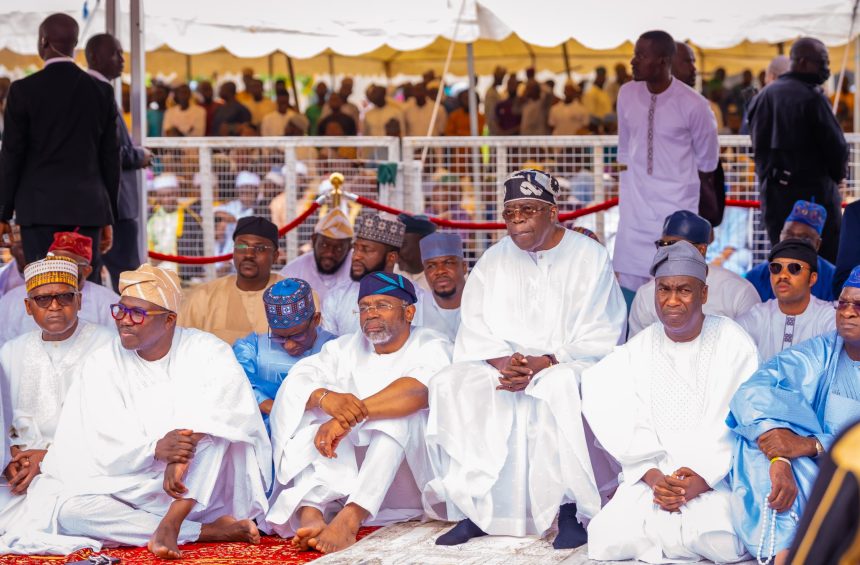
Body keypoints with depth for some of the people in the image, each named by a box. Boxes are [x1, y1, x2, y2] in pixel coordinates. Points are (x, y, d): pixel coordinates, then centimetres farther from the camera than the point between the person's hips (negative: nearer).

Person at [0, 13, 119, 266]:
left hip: (39, 207, -3)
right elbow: (110, 157, 8)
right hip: (87, 207, 3)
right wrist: (108, 218, 14)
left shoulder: (23, 90, -3)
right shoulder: (101, 91, 5)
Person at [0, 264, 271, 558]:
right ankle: (211, 531, -25)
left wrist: (185, 448, -38)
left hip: (203, 488, -2)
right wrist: (156, 449, -31)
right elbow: (105, 446, -9)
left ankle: (169, 526, -31)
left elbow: (230, 399, -22)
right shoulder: (102, 363, 3)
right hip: (131, 486, 2)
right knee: (70, 510, -27)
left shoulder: (207, 351, 1)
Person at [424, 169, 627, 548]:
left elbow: (600, 337, -7)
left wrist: (542, 363, -21)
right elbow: (475, 332, 6)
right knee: (452, 384, -23)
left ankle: (569, 511, -32)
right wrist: (502, 361, -16)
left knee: (561, 387, -39)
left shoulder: (590, 257, -1)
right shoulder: (494, 261, 11)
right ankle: (474, 510, -23)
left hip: (568, 365, -4)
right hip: (501, 367, 4)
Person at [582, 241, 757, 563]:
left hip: (716, 478, -3)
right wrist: (653, 476, -14)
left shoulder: (734, 344, -1)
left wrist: (703, 479, -17)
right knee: (607, 539, -22)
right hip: (650, 479, 3)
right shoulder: (638, 351, 9)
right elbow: (626, 426, 3)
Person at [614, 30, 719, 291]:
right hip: (635, 207, 4)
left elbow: (707, 159, 2)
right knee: (629, 284, 3)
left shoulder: (692, 105, -13)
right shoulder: (627, 94, 0)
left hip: (677, 208, -4)